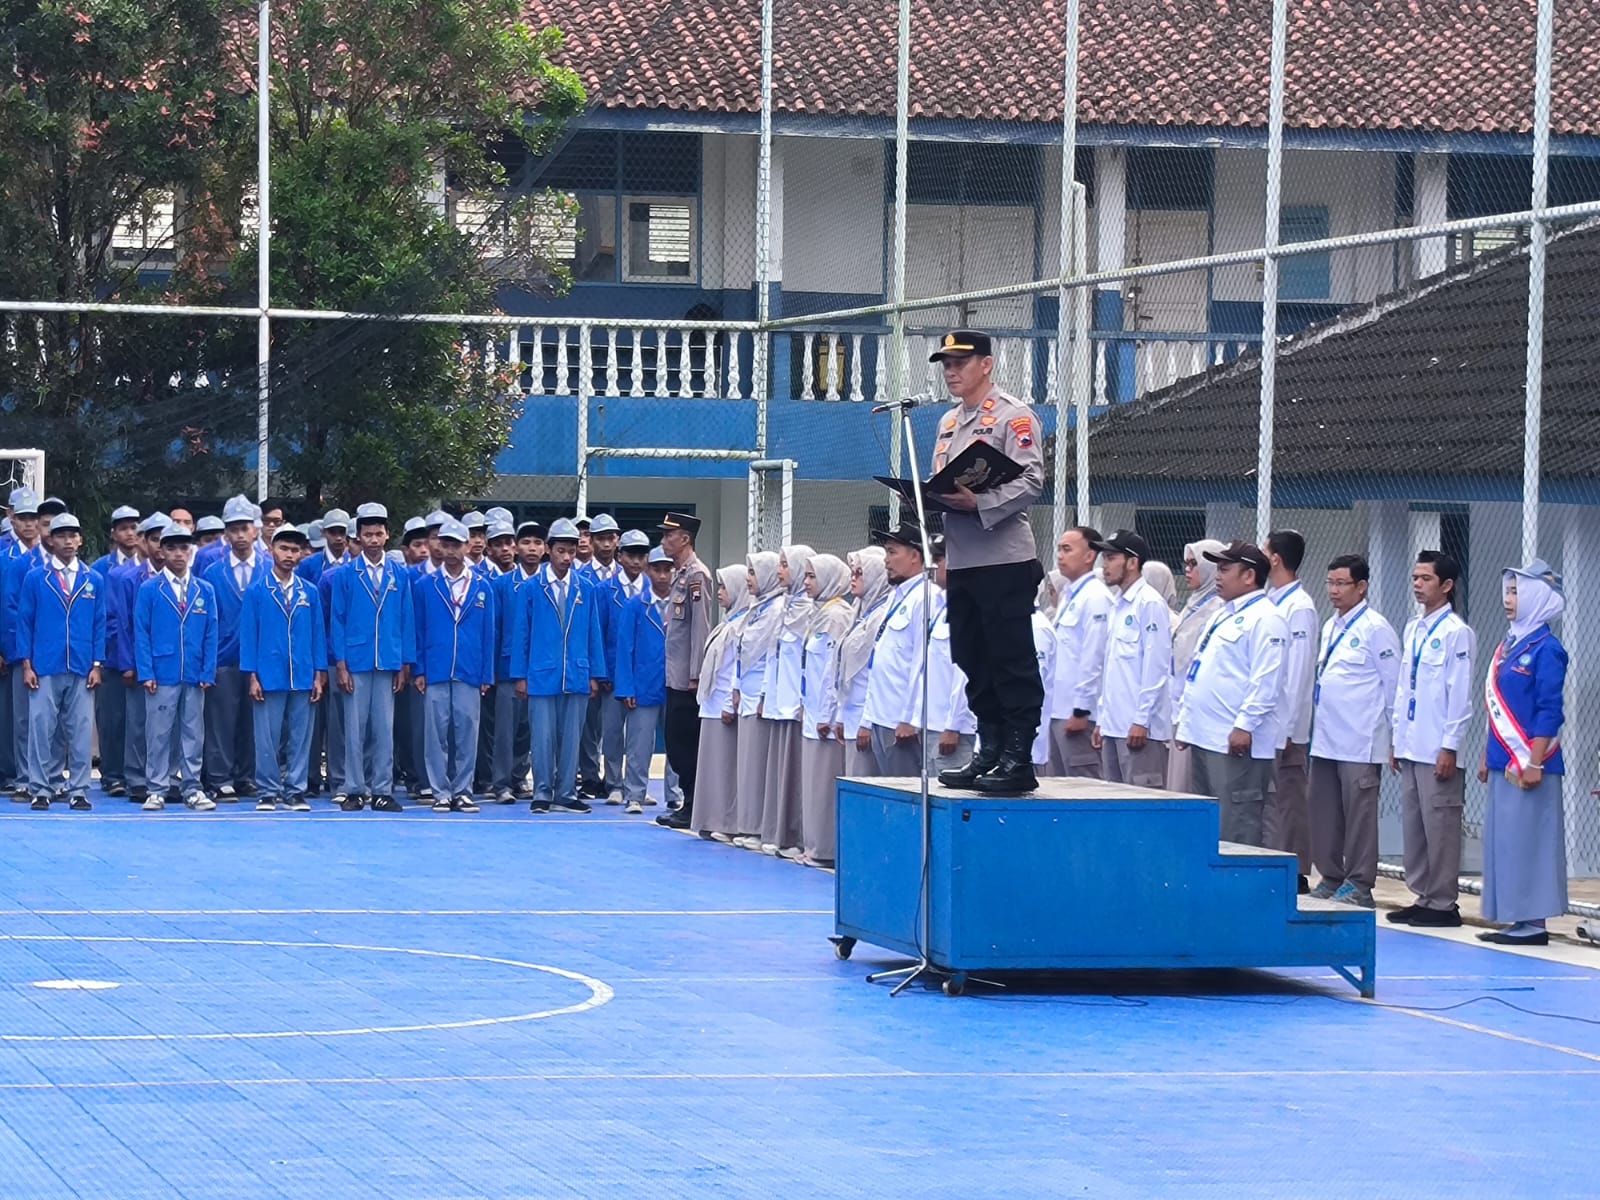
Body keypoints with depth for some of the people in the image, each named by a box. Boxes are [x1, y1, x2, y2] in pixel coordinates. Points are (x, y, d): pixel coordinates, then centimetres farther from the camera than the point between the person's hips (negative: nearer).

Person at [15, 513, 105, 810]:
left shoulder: (94, 581, 8)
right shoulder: (35, 579, 4)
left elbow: (99, 625, 9)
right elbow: (24, 622, 4)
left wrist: (97, 665, 2)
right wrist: (26, 664, -2)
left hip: (81, 671, 1)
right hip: (45, 669, -1)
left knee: (80, 731, 1)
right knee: (43, 729, -1)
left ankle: (78, 790, 6)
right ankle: (43, 788, 5)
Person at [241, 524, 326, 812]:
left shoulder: (310, 592, 7)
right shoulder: (256, 591, 2)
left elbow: (318, 634, 9)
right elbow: (248, 635, 1)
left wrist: (319, 675, 4)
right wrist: (252, 676, -4)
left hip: (303, 677, 2)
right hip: (269, 677, -2)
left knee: (300, 736, 4)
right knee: (267, 738, 1)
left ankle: (295, 792, 11)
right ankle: (268, 792, 8)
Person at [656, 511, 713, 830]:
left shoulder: (697, 575, -13)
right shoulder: (680, 574, 15)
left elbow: (700, 627, -17)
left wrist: (696, 675, -18)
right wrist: (683, 674, 16)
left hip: (687, 679, -9)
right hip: (676, 677, 9)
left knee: (687, 742, -5)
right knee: (677, 742, 10)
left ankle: (693, 810, -1)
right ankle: (688, 806, 15)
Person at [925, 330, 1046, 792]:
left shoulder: (1013, 416, -5)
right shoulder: (949, 423, 21)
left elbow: (1031, 481, -15)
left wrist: (979, 502, -25)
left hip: (1005, 558, -9)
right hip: (962, 560, 9)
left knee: (1013, 661, -7)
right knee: (974, 662, 10)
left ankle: (1019, 759, -7)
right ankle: (990, 751, 16)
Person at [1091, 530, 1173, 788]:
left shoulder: (1150, 604, -9)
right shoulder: (1118, 606, 19)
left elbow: (1156, 667, -15)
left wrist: (1141, 720, -18)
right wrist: (1101, 719, 19)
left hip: (1139, 728, -9)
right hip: (1113, 727, 9)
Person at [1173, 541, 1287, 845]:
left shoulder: (1264, 619, -10)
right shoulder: (1224, 615, 21)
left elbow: (1266, 681, -19)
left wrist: (1244, 726, -23)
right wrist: (1186, 720, 21)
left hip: (1236, 743, -10)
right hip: (1204, 739, 10)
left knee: (1236, 832, -10)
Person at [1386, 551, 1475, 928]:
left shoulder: (1457, 633, -9)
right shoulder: (1412, 630, 14)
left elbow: (1461, 695, -12)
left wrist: (1449, 747, -14)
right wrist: (1396, 739, 15)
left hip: (1438, 751, -8)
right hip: (1410, 749, 8)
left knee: (1440, 827, -3)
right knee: (1413, 826, 10)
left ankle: (1443, 903, 2)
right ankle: (1423, 897, 17)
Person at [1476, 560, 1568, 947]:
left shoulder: (1545, 649, -10)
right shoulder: (1508, 645, 14)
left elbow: (1549, 711, -14)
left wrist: (1534, 763, -18)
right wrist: (1488, 757, 19)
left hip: (1528, 764, -9)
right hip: (1504, 763, 9)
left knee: (1528, 839, -7)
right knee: (1503, 839, 9)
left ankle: (1534, 923, -3)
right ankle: (1518, 919, 13)